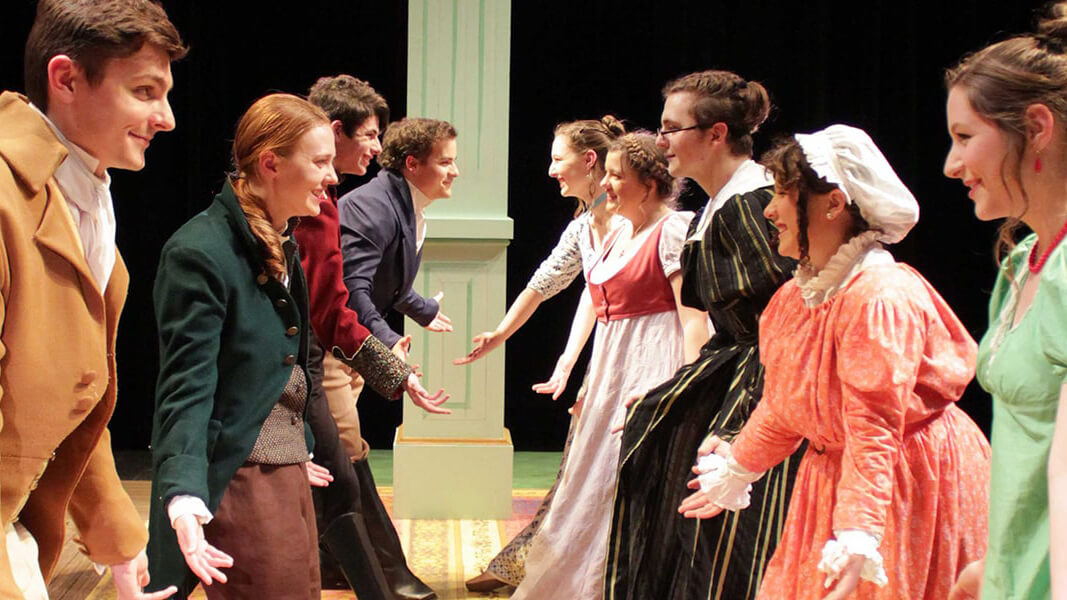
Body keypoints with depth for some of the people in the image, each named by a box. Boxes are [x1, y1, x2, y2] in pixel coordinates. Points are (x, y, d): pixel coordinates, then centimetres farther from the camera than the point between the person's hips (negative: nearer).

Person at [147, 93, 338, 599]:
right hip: (236, 480, -9)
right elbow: (187, 386, -22)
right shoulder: (202, 252, -16)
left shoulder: (282, 245, 12)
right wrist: (183, 493, -35)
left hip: (287, 472, 9)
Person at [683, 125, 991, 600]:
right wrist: (738, 469, 25)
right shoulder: (794, 296, 3)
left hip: (911, 482, -8)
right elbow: (781, 405, 17)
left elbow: (873, 428, -30)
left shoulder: (879, 296, -24)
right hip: (829, 473, 8)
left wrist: (858, 534, -36)